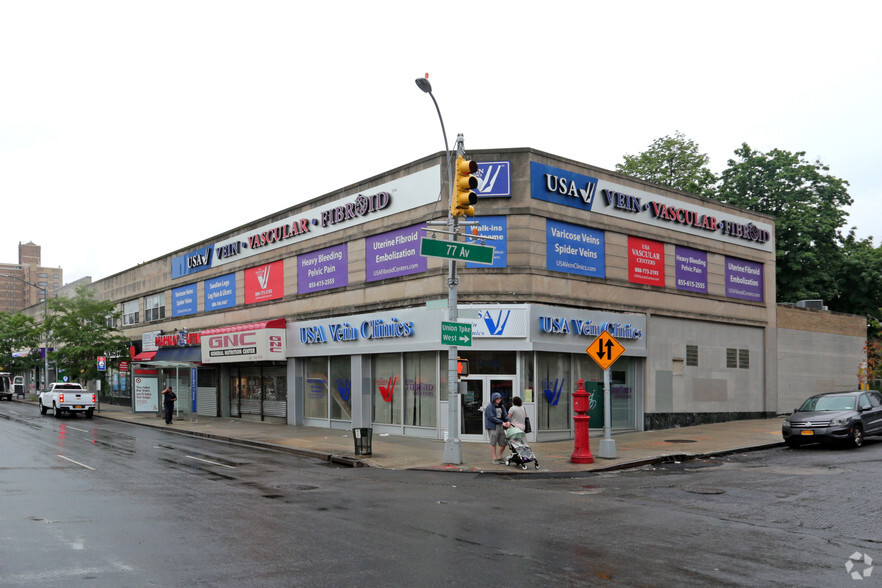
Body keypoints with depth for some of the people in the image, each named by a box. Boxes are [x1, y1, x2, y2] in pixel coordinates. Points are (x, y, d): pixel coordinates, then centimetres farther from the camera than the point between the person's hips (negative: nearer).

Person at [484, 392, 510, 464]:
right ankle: (494, 459, 6)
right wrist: (501, 422, -15)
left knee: (503, 444, 6)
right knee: (493, 444, -2)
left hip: (501, 428, 6)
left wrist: (508, 421, -13)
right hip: (493, 427, -6)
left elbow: (505, 415, 9)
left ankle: (499, 458, 21)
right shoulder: (490, 407, -5)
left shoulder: (502, 407, 16)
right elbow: (491, 417, -13)